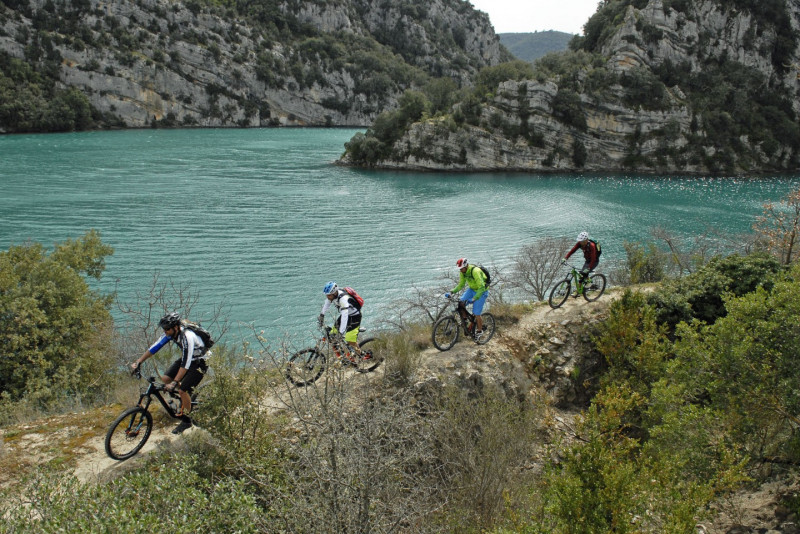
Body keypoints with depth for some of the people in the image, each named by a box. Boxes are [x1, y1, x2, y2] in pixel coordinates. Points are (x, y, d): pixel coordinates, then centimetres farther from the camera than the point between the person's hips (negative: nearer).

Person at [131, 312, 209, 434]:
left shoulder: (187, 337, -35)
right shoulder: (171, 333, -11)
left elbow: (185, 364, -36)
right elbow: (155, 347, -4)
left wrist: (175, 383, -38)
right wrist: (138, 362, -6)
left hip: (199, 363, -8)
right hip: (186, 359, 8)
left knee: (182, 390, -16)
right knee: (165, 378, -4)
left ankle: (186, 420, 4)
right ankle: (186, 397, 20)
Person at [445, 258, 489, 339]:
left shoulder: (475, 271, -32)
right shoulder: (463, 272, -8)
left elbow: (481, 287, -34)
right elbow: (461, 285, 2)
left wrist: (474, 298, -44)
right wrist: (451, 292, -12)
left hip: (481, 291, -7)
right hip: (472, 289, 7)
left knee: (476, 314, -8)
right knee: (461, 303, -15)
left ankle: (480, 331, 15)